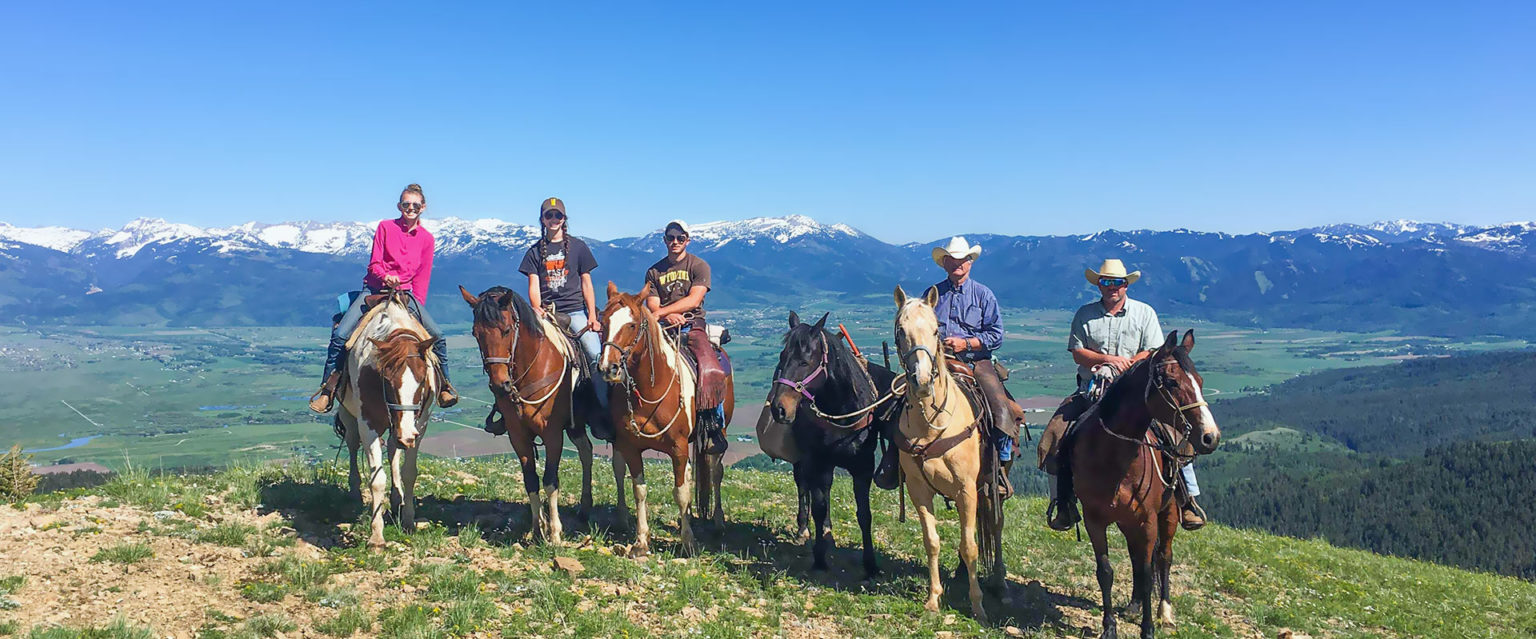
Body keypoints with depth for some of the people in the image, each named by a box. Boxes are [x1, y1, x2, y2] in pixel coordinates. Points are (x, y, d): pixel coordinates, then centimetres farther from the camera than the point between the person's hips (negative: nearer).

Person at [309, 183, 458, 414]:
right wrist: (385, 276, -23)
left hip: (406, 293, 1)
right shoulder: (385, 227, 1)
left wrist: (417, 305, -3)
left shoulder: (426, 238, 7)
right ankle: (328, 389, -5)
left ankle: (444, 387, 6)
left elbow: (423, 277, 7)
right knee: (340, 335, -18)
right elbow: (374, 264, -2)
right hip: (375, 289, -1)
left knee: (438, 336, -13)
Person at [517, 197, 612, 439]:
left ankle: (605, 412, -19)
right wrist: (537, 310, -12)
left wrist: (592, 316, 0)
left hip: (574, 310, -2)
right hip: (546, 312, 2)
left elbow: (586, 284, 10)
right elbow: (533, 286, 7)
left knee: (596, 353, -24)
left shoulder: (577, 246, 12)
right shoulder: (536, 251, 14)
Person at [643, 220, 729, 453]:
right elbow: (652, 306, 6)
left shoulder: (699, 266, 6)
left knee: (711, 371, -28)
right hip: (662, 328, 3)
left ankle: (717, 426, -14)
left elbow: (693, 300, -8)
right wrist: (669, 316, -17)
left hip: (693, 325, -3)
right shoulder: (654, 272, 15)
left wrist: (660, 312, -18)